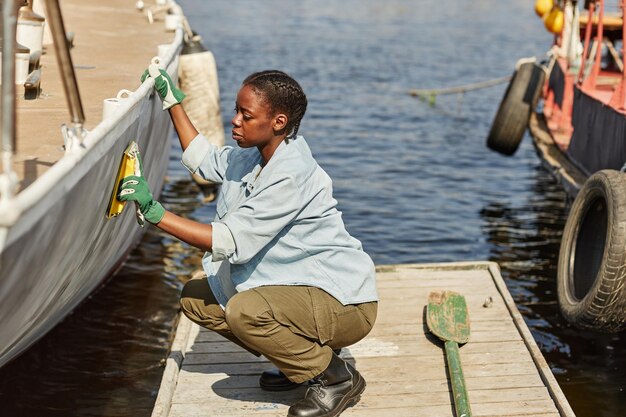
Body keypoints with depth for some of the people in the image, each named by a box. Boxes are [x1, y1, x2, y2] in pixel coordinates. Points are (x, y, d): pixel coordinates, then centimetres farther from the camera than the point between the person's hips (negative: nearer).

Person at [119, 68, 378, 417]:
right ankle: (304, 356, 13)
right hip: (298, 289, 9)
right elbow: (205, 159, 23)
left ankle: (337, 376, -8)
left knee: (243, 310, -34)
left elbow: (230, 242, -29)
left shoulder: (292, 175, -25)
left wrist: (155, 211, -28)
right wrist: (173, 100, 21)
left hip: (343, 302, -9)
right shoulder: (255, 155, 2)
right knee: (195, 298, 6)